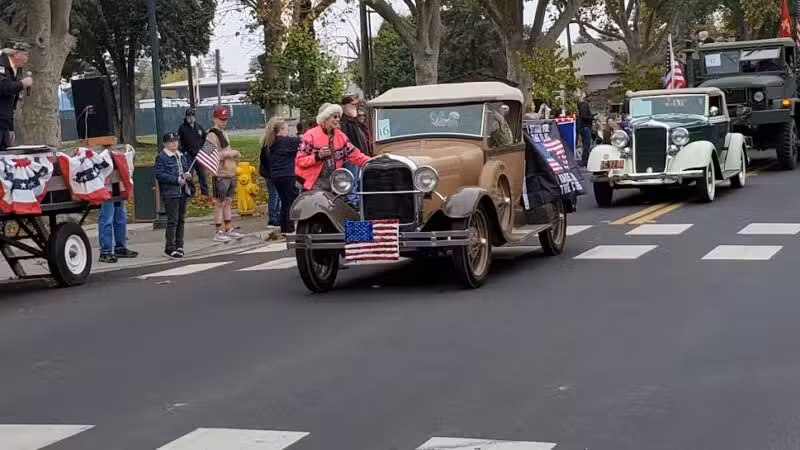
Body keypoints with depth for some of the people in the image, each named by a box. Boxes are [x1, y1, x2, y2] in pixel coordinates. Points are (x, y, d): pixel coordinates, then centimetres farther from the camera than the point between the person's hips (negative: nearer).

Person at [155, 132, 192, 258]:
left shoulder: (182, 156, 16)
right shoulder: (161, 157, -7)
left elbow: (186, 170, 27)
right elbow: (159, 174, -15)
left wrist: (188, 175, 3)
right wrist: (177, 180, -19)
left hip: (182, 192, 7)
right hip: (170, 193, -7)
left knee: (181, 219, 10)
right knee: (172, 220, -9)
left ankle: (179, 246, 18)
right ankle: (170, 248, -4)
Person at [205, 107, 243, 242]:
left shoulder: (224, 134, 18)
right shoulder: (212, 135, -12)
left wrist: (235, 154, 10)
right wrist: (229, 153, -17)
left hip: (230, 173, 9)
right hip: (220, 175, -9)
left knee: (228, 202, 15)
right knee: (219, 203, -5)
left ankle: (229, 229, 22)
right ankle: (219, 232, -1)